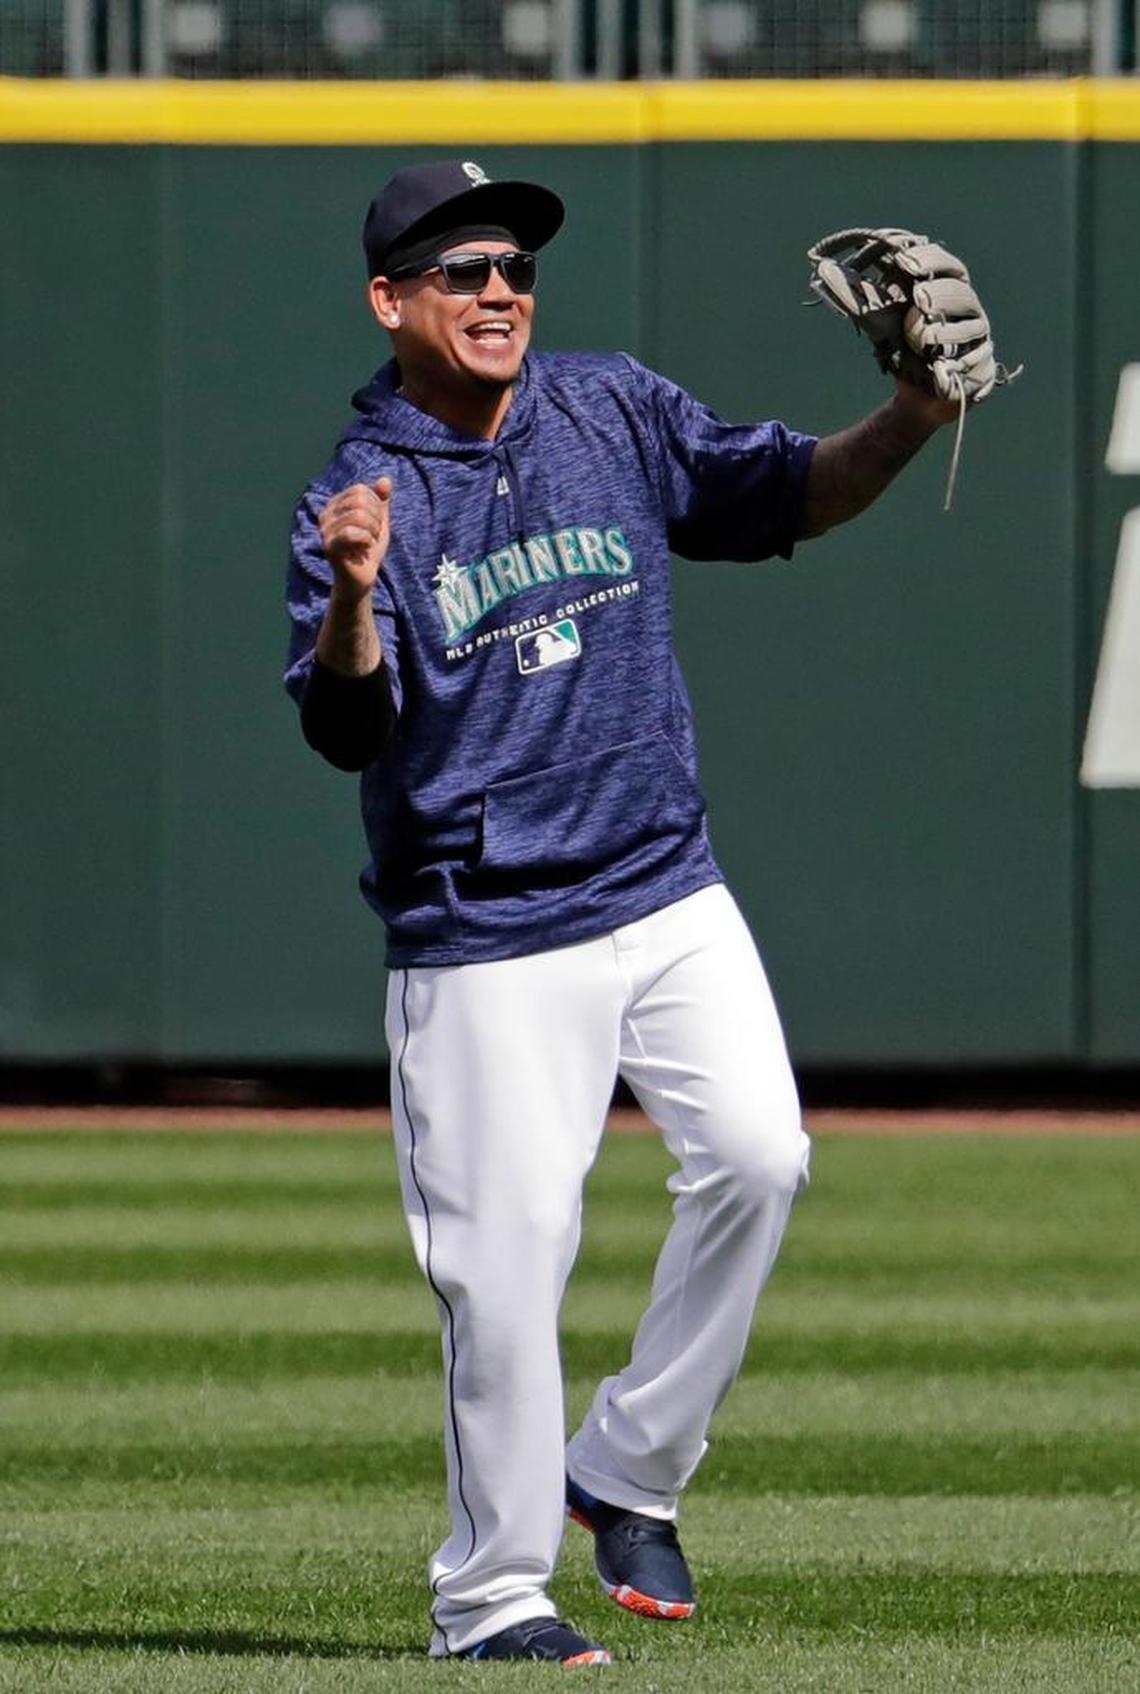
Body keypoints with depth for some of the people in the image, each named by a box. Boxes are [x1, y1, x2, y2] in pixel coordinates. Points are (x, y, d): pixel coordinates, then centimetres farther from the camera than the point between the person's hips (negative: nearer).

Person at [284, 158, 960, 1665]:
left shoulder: (616, 413, 7)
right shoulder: (363, 494, -7)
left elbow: (781, 495, 16)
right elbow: (345, 730, -17)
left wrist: (904, 427, -4)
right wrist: (352, 601, -38)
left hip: (669, 900, 4)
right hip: (488, 946, -4)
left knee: (758, 1156, -12)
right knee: (505, 1259, -7)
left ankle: (627, 1472, 7)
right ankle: (492, 1595, 7)